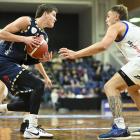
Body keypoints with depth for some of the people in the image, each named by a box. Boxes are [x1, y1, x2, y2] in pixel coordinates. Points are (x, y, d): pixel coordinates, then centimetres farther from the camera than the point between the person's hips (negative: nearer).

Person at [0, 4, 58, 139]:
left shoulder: (44, 36, 14)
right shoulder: (26, 21, -9)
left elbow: (35, 59, 22)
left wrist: (45, 76, 6)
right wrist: (24, 39, -20)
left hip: (14, 66, 9)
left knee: (30, 102, 10)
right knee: (38, 85, -20)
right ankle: (31, 129, -19)